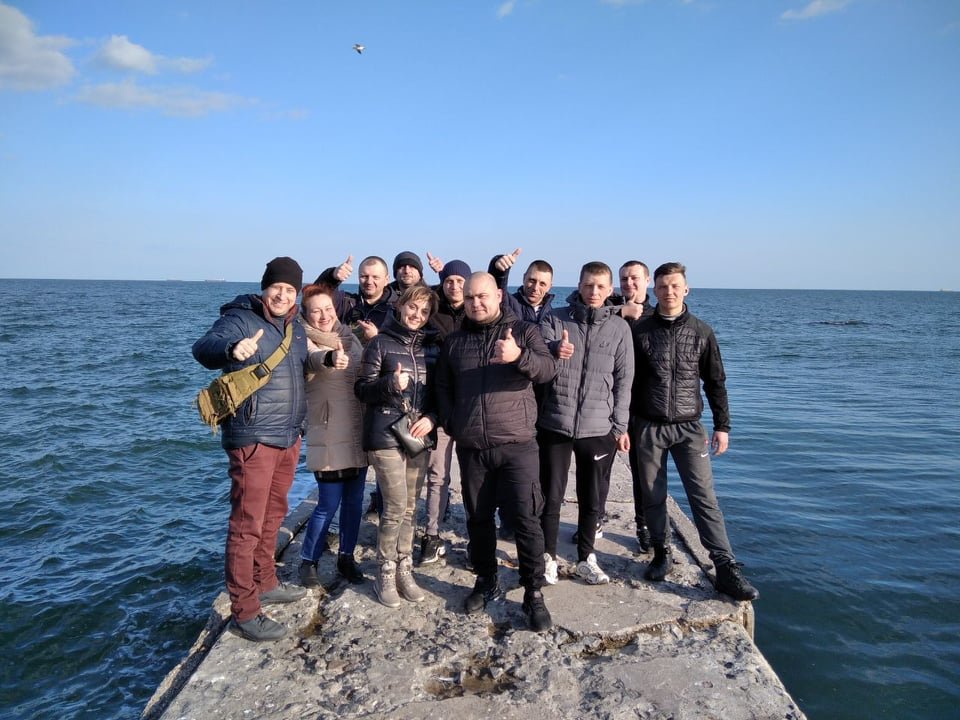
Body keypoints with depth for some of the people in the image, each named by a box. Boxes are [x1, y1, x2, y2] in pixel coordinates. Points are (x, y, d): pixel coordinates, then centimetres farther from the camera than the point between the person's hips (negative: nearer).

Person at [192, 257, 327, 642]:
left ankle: (265, 583, 36)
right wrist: (231, 349, -51)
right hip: (254, 438, -8)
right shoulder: (240, 319, -12)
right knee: (247, 524, -3)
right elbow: (203, 348, -29)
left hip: (289, 437, 8)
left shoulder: (295, 326, 11)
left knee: (273, 514, 20)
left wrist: (330, 358, 5)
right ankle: (244, 611, 7)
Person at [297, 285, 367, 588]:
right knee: (328, 505, -1)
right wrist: (327, 359, -45)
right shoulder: (304, 341, -6)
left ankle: (346, 557, 27)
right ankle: (308, 561, 20)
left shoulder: (349, 337, 9)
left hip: (358, 433, 5)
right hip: (329, 438, -5)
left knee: (354, 501, 11)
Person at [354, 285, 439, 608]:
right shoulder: (381, 343, -2)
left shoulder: (428, 347, 12)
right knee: (396, 508, -6)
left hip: (418, 436, 5)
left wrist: (432, 418, -3)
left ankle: (404, 569, 21)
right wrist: (390, 383, -23)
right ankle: (386, 573, 10)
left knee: (410, 508, 9)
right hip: (386, 436, -5)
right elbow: (362, 388, -4)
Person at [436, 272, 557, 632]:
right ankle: (486, 582, 31)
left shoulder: (523, 331, 0)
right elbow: (442, 387, 15)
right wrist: (451, 424, 2)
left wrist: (519, 356, -34)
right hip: (471, 449, 3)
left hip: (517, 444, -3)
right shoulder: (454, 341, 10)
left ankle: (534, 594, 10)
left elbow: (549, 369, -14)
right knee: (478, 518, 13)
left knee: (526, 520, -2)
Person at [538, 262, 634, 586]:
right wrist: (554, 352, -30)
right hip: (554, 424, -1)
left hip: (598, 428, 1)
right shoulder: (555, 319, 0)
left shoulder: (619, 327, 3)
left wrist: (620, 427, 3)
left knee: (591, 499, 12)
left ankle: (585, 558, 29)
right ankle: (548, 557, 24)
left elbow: (623, 381, 5)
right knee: (551, 496, 7)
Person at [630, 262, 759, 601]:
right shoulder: (640, 332, 2)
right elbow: (628, 382, 4)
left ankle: (726, 569, -1)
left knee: (704, 497, -4)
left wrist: (722, 426, 6)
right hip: (648, 428, 1)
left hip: (689, 427, 0)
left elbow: (715, 382, 9)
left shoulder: (701, 331, 4)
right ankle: (662, 554, 24)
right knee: (653, 497, 8)